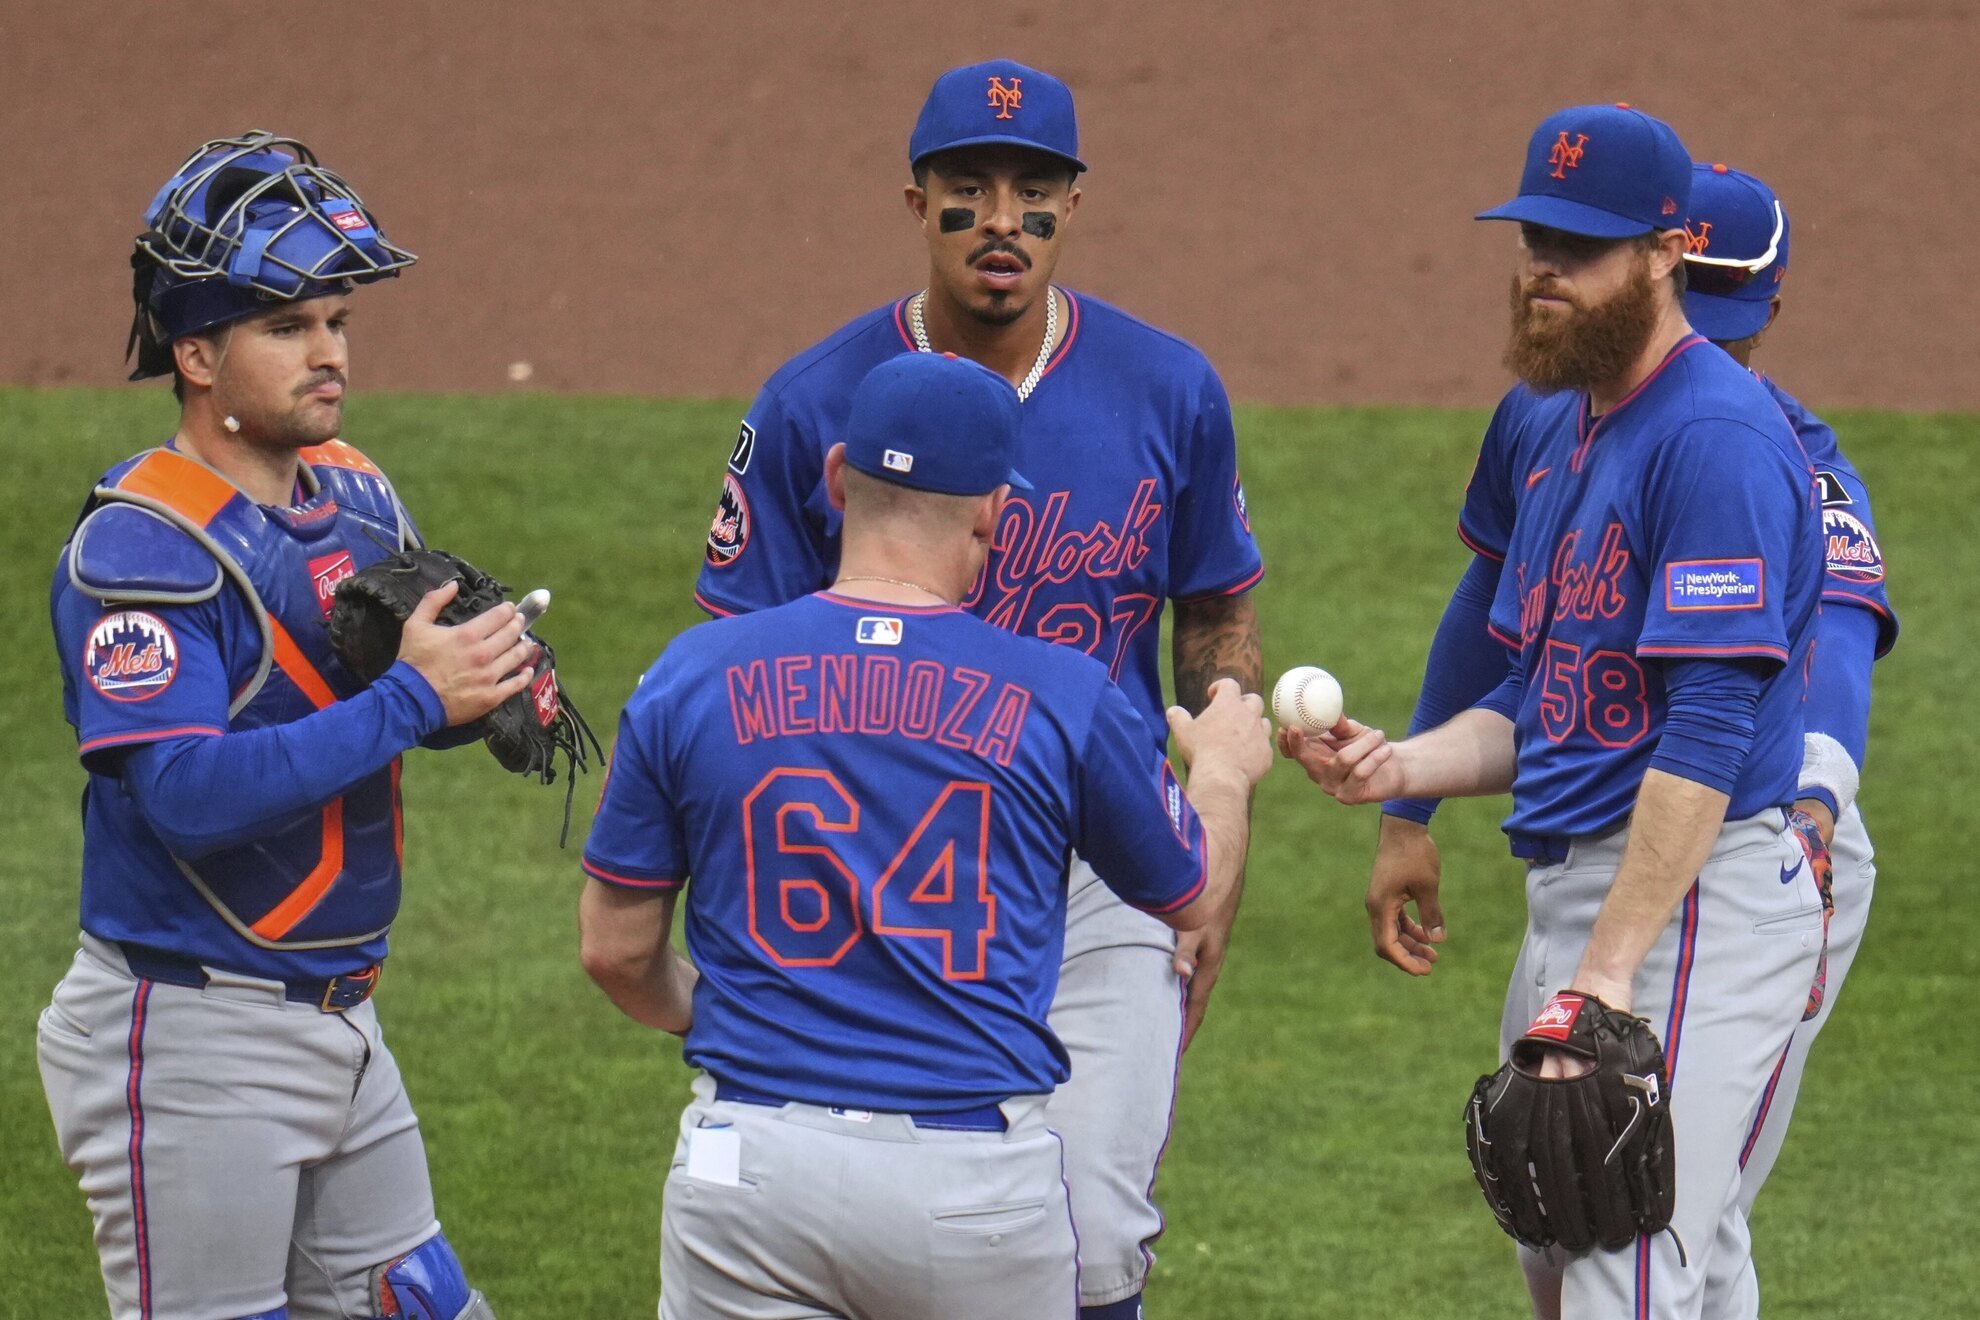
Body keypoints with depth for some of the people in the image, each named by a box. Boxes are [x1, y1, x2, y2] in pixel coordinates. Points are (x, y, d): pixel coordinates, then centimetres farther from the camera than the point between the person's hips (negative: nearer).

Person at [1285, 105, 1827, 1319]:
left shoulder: (1718, 434, -14)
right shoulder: (1548, 429, 16)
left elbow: (1709, 733, -20)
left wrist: (1610, 972, -24)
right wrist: (1401, 771, 2)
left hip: (1691, 900, -10)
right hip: (1566, 895, 10)